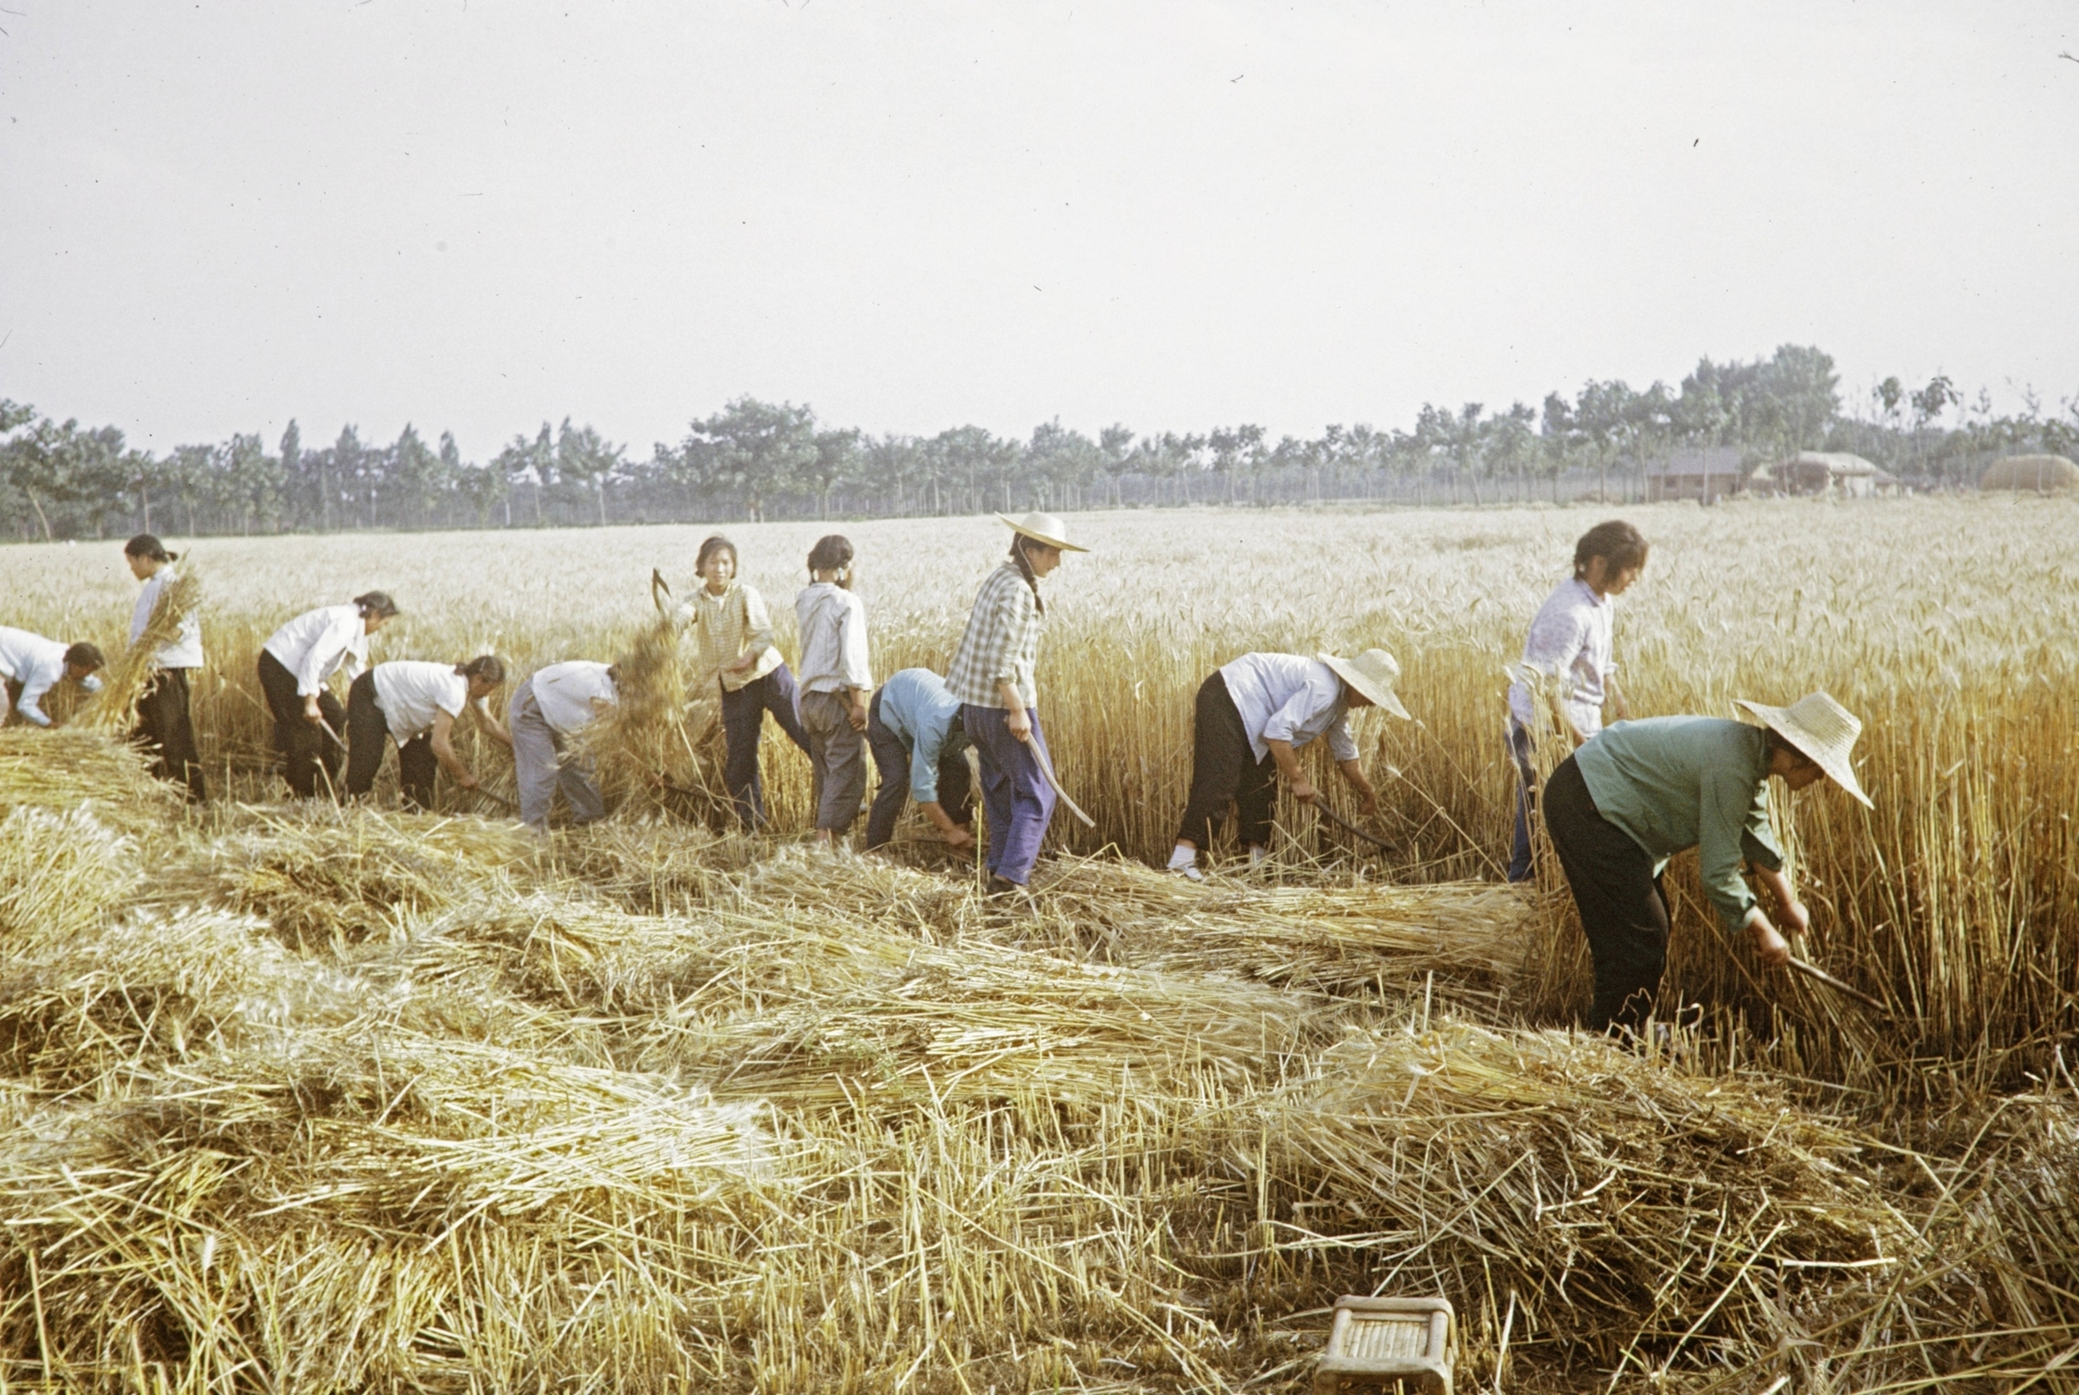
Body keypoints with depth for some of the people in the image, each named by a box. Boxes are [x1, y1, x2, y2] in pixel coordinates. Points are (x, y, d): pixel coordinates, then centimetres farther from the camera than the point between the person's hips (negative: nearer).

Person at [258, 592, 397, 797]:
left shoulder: (356, 628, 12)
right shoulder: (345, 623, -21)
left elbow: (357, 673, 23)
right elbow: (314, 658, -29)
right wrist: (310, 701, -28)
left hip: (296, 669, 11)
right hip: (278, 666, -11)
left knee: (336, 718, 11)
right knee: (306, 732, -10)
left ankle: (330, 788, 17)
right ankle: (300, 795, 0)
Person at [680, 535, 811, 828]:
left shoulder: (745, 593, -7)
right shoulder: (698, 598, 1)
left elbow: (763, 631, -15)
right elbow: (684, 613, -21)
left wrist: (751, 654, -35)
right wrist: (684, 616, -45)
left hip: (769, 674, -3)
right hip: (733, 686, 3)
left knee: (805, 732, -7)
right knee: (739, 756, 5)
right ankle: (752, 823, 17)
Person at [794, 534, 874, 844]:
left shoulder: (803, 600, 5)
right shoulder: (847, 603, -15)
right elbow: (852, 657, -19)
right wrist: (859, 703, -14)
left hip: (809, 697, 7)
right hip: (838, 698, -7)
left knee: (824, 771, 17)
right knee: (846, 772, -3)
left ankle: (824, 832, 23)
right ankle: (828, 836, -11)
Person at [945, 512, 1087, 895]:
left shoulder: (997, 579, 11)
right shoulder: (1018, 591, -17)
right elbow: (1001, 660, -23)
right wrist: (1018, 710, -22)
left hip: (974, 703, 10)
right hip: (1003, 705, -10)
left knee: (999, 790, 17)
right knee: (1036, 794, -5)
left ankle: (1000, 869, 22)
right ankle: (1011, 876, -11)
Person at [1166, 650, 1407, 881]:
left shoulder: (1339, 702, 11)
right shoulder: (1322, 688, -23)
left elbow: (1345, 752, 26)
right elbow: (1277, 730, -29)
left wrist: (1367, 793, 32)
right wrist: (1297, 779, -20)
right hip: (1225, 701, -11)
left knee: (1259, 787, 9)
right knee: (1218, 784, -19)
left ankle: (1259, 860, 12)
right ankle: (1182, 861, -26)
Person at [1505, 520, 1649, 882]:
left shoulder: (1603, 604, 7)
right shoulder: (1569, 613, -23)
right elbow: (1547, 691, -24)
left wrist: (1623, 719, 12)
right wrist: (1582, 747, -20)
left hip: (1582, 726, 9)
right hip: (1546, 732, -9)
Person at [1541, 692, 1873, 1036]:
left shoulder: (1753, 752, 5)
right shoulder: (1731, 768, -26)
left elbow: (1757, 837, 21)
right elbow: (1718, 873, -21)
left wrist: (1788, 902, 29)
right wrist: (1763, 930, -8)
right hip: (1586, 805, -11)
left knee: (1651, 926, 18)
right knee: (1641, 934, -7)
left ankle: (1620, 1028, 29)